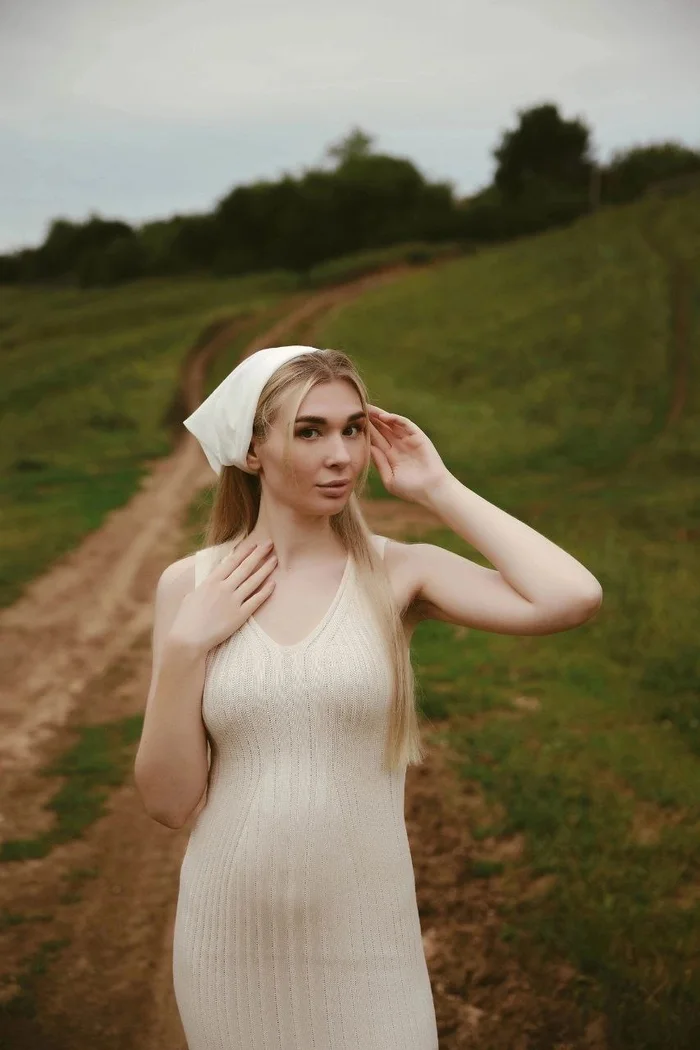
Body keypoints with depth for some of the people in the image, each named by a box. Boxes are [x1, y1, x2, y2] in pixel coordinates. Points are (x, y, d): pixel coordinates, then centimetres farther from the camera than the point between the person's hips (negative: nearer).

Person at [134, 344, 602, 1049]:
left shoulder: (397, 574, -8)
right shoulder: (188, 585, -5)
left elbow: (572, 598, -24)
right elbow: (169, 801, -5)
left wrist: (438, 489, -14)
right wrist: (185, 647, -17)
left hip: (366, 936, -1)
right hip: (230, 939, 1)